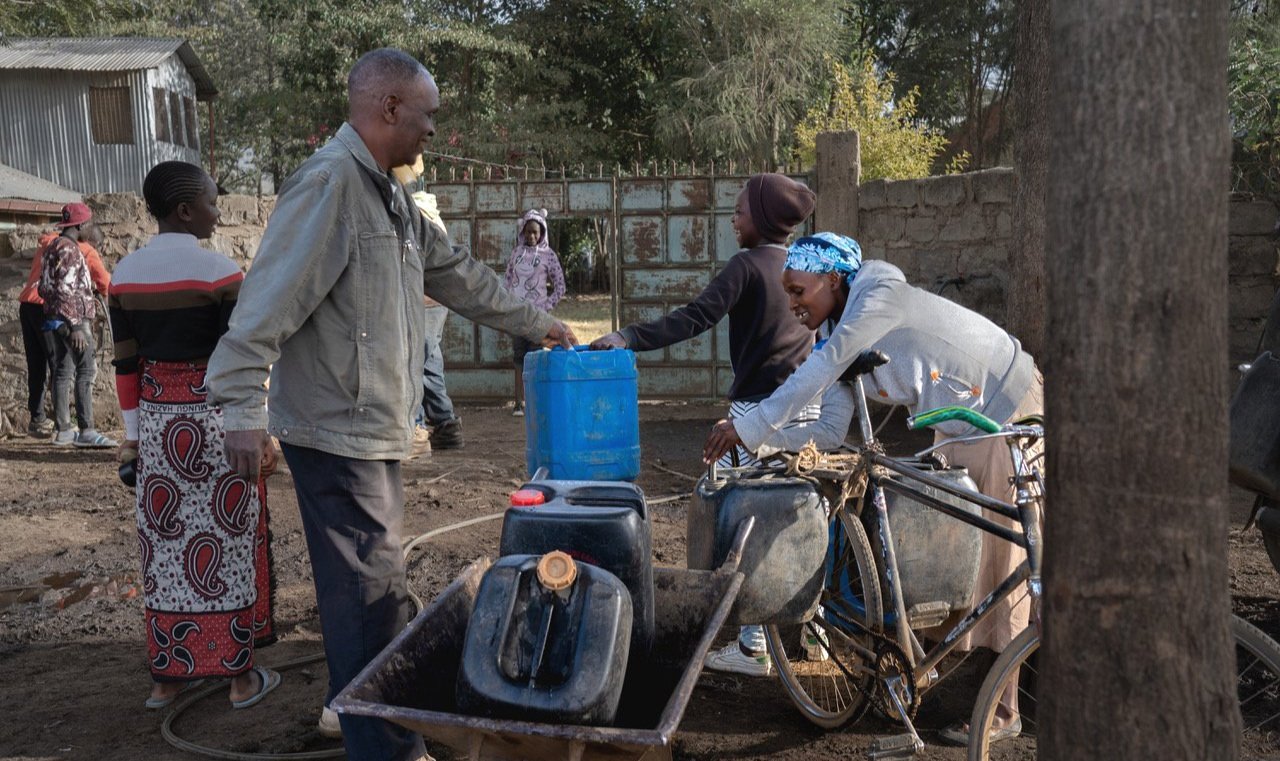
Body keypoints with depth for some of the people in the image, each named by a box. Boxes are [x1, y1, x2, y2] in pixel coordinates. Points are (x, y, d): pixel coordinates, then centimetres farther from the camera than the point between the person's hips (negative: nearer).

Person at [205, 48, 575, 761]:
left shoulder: (388, 194, 15)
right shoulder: (328, 182, -16)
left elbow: (459, 274, 23)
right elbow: (268, 301, -21)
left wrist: (539, 322, 27)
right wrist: (245, 408, -24)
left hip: (378, 433, 10)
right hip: (338, 434, -10)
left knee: (383, 590, 17)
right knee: (369, 597, -3)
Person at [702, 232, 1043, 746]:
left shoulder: (880, 298, -25)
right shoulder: (843, 336, 2)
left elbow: (820, 370, -33)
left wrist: (749, 428, -33)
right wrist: (753, 443, -10)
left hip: (1009, 411, -9)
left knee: (1001, 556, -5)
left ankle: (1003, 711, 3)